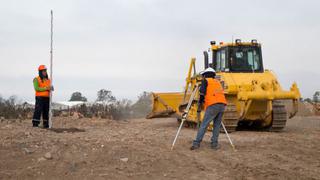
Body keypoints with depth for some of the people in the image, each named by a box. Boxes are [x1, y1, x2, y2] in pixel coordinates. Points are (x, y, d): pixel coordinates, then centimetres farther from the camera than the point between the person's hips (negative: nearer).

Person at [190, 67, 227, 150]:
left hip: (213, 105, -5)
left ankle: (196, 143, -7)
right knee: (217, 125, 12)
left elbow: (202, 93, -2)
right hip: (222, 104, 5)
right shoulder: (218, 82, 27)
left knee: (204, 125, -5)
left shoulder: (205, 81, 10)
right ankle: (214, 144, 9)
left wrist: (200, 103, 10)